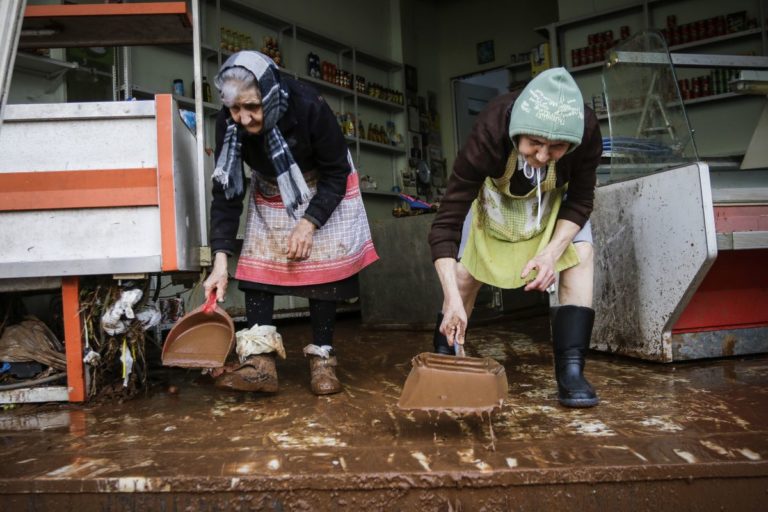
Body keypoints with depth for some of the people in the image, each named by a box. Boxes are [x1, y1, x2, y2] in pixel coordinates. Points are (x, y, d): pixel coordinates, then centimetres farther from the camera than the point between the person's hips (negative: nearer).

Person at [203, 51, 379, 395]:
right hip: (270, 194, 3)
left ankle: (322, 360, 3)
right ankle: (259, 363, -7)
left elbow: (336, 173, -21)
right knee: (256, 264, -8)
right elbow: (226, 191, -18)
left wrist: (309, 223, -28)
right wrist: (221, 259, -25)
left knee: (322, 269, -8)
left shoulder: (309, 106, -33)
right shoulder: (228, 123, -23)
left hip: (323, 190, -3)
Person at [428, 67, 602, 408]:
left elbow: (580, 201, -19)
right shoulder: (489, 134, -42)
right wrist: (452, 299, -49)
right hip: (495, 194, -1)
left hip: (555, 196, 2)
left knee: (579, 256, -20)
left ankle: (571, 371, -15)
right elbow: (447, 222, -41)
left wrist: (553, 250, -36)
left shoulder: (587, 131, -37)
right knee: (464, 272, -7)